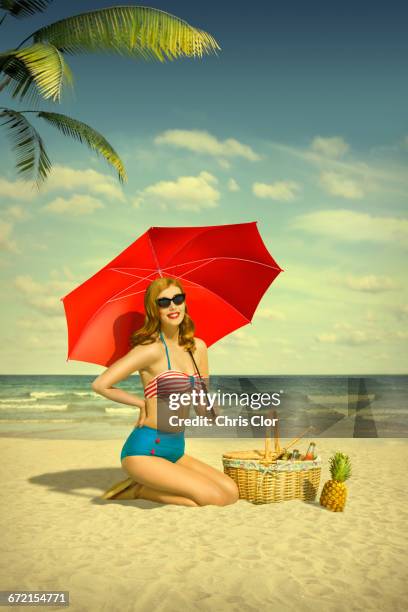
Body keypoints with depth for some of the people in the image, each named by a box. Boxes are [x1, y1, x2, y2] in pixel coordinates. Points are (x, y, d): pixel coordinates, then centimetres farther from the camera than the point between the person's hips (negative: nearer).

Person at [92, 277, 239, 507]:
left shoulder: (198, 348, 8)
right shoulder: (152, 349, -13)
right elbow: (100, 385, -17)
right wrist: (142, 402, -6)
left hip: (176, 450, 8)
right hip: (145, 450, -7)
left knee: (232, 492, -2)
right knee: (214, 498, -16)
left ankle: (146, 487, 9)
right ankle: (138, 490, 1)